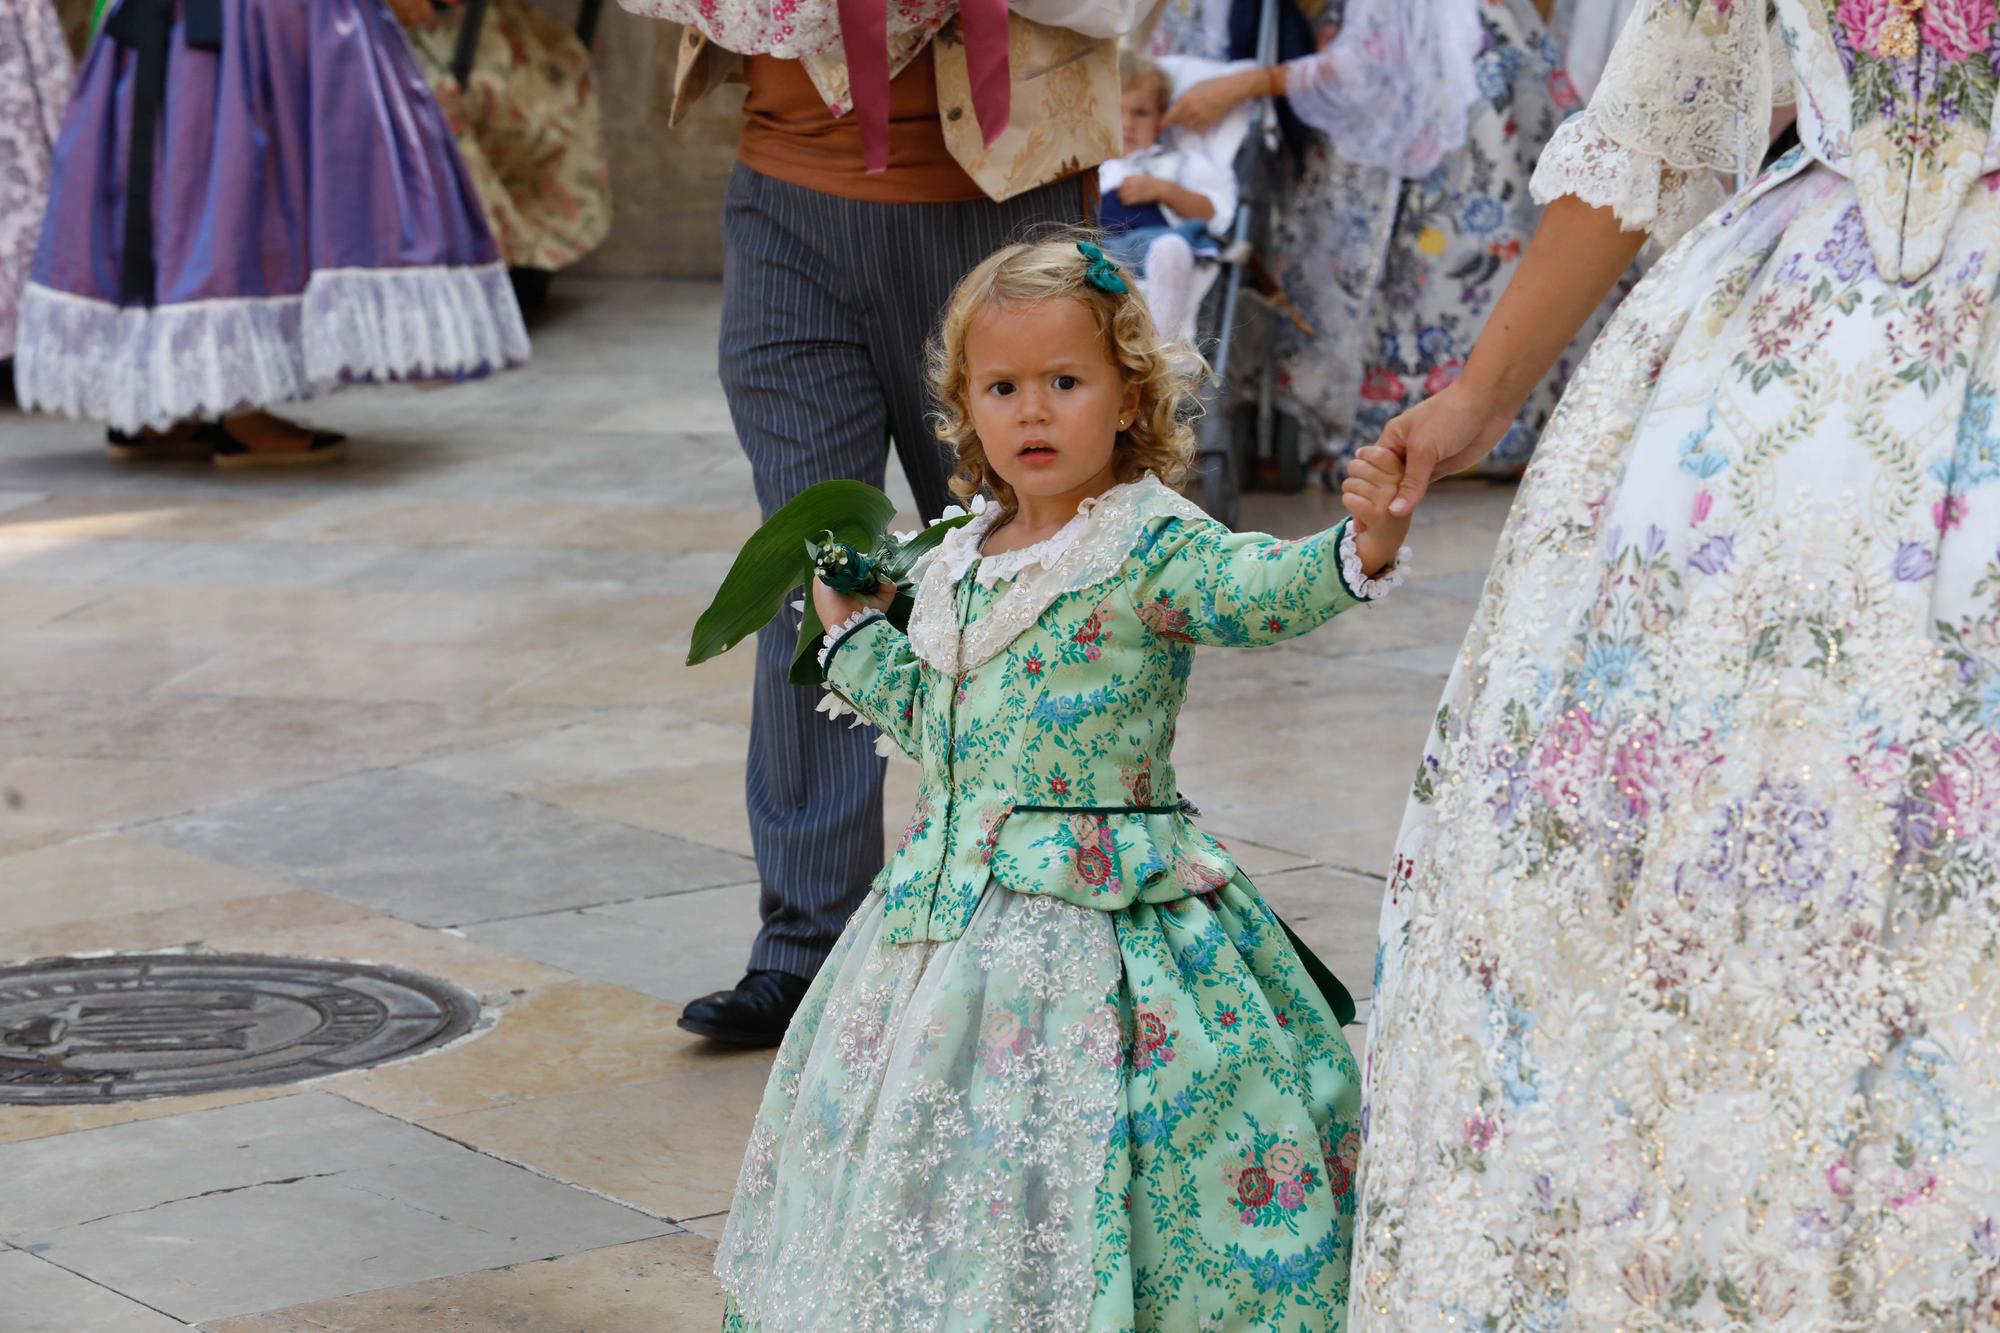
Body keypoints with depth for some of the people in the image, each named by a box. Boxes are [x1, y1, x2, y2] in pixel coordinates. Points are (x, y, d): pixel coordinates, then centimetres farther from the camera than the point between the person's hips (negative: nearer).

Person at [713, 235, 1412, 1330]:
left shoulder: (1151, 547, -11)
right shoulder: (962, 563, 10)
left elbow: (1263, 588, -29)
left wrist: (1360, 546, -47)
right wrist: (853, 633, 22)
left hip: (1101, 906, -7)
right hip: (954, 902, 7)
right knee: (943, 1144, 15)